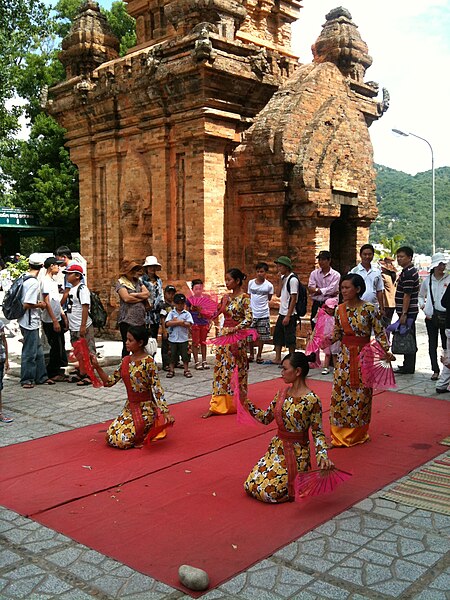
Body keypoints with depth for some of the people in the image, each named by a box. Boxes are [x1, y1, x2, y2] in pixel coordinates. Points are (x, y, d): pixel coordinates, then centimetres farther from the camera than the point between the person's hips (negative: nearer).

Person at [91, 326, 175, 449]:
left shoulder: (148, 362, -17)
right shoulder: (125, 361, 4)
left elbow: (157, 388, -20)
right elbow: (109, 382, 6)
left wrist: (166, 412, -25)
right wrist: (97, 367, -5)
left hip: (146, 409, -7)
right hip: (129, 407, 7)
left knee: (122, 440, -15)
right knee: (110, 437, -2)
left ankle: (152, 427, 9)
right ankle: (141, 429, 20)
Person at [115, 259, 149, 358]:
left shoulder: (138, 281, 15)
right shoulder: (121, 283, -2)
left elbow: (147, 294, 4)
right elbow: (126, 298, -16)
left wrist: (134, 295, -11)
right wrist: (141, 298, -5)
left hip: (140, 319, 5)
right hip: (127, 319, -5)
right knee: (127, 346, 1)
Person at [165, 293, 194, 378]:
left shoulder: (187, 314, 0)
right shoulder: (171, 313, 3)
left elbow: (189, 324, -13)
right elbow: (168, 323, -12)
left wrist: (176, 322, -15)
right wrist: (181, 322, -15)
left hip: (184, 338, -1)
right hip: (173, 338, 1)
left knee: (185, 355, 5)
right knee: (172, 355, 8)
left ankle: (186, 370, 15)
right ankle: (171, 371, 17)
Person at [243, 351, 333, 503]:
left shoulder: (311, 400, -18)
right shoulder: (282, 393, 2)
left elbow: (317, 432, -12)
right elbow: (266, 418, 10)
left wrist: (323, 456, -26)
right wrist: (248, 405, -1)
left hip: (297, 453, -7)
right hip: (277, 448, 7)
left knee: (268, 491, -15)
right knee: (250, 486, 1)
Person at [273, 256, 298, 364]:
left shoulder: (293, 280, -14)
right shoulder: (283, 278, 11)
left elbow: (293, 299, -17)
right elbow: (278, 294, 5)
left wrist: (288, 316, -19)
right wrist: (280, 280, -3)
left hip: (290, 314, -9)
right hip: (282, 313, 9)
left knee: (290, 338, -1)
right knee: (277, 335, 14)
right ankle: (278, 359, 23)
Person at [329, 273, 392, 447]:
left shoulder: (369, 309, -10)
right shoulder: (340, 309, 3)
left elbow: (380, 332, -5)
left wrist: (385, 351, -16)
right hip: (345, 356, 4)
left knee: (361, 394, 4)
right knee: (340, 393, 3)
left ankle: (359, 434, 22)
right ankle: (339, 434, 16)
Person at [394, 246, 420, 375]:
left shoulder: (408, 274, -17)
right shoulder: (411, 271, 16)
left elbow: (407, 295, -22)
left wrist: (404, 314, -22)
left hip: (408, 312, -11)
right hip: (410, 311, 11)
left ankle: (408, 368, 0)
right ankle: (408, 366, 24)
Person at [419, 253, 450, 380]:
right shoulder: (427, 280, 7)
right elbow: (421, 295, 21)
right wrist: (422, 304, 4)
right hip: (431, 315, 3)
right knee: (432, 344, 6)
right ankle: (435, 370, 13)